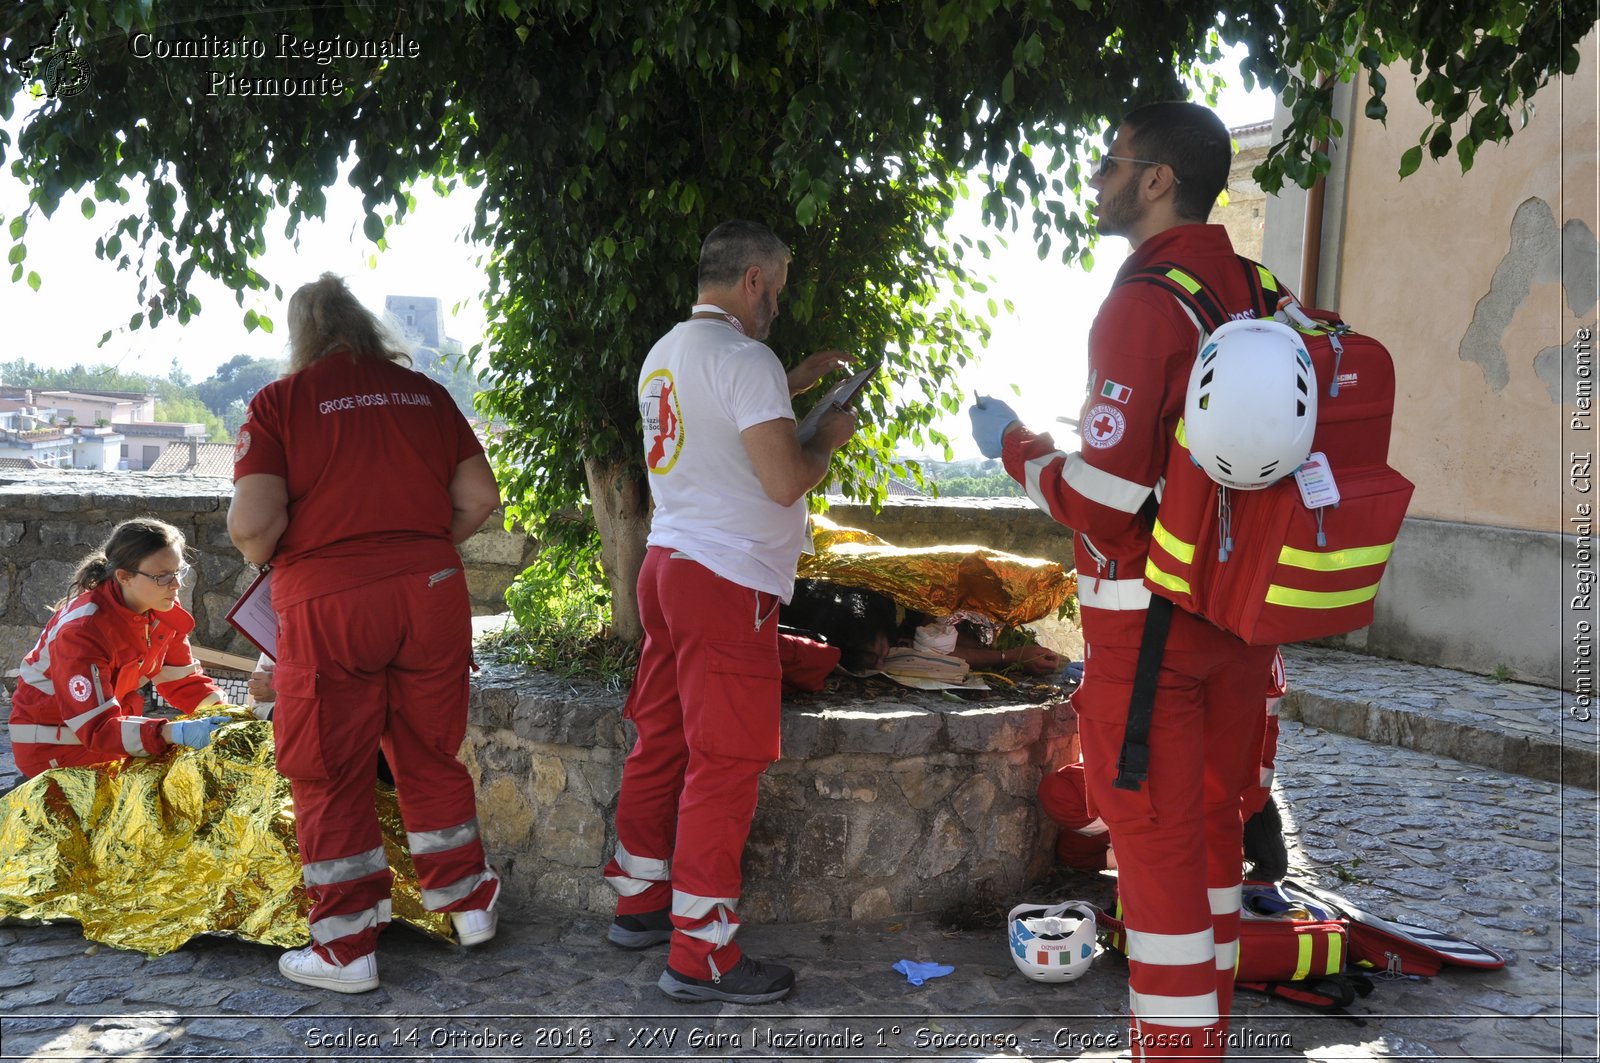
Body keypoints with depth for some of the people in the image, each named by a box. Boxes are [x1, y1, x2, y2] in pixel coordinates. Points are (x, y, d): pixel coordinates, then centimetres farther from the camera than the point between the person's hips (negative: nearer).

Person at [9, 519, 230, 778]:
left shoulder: (166, 611, -11)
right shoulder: (81, 631, -32)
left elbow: (184, 679, -1)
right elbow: (97, 728, -37)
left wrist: (223, 709, -21)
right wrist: (176, 732, -51)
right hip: (53, 745, -6)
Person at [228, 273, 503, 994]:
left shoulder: (280, 402, -3)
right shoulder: (424, 394, 8)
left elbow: (253, 522, -14)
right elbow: (479, 497, 5)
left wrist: (260, 557, 7)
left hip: (329, 603, -4)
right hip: (432, 594, 4)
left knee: (332, 777, 9)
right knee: (431, 756, 20)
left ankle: (347, 949, 16)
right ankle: (469, 902, 31)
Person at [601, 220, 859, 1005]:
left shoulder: (663, 353, 15)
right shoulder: (743, 358, -15)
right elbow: (785, 481, -20)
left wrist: (792, 384, 28)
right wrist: (829, 436, -2)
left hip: (667, 563, 10)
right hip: (727, 583, -9)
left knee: (662, 740, 16)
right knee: (726, 762, -5)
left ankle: (639, 902, 26)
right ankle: (700, 954, 0)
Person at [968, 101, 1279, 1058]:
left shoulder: (1144, 304, -16)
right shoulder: (1262, 296, 6)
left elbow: (1103, 501, -19)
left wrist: (1014, 444, -3)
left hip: (1149, 620, -8)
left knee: (1156, 843, 1)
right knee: (1214, 826, 17)